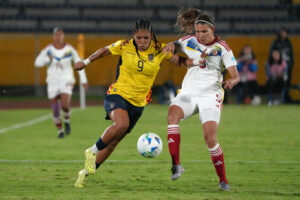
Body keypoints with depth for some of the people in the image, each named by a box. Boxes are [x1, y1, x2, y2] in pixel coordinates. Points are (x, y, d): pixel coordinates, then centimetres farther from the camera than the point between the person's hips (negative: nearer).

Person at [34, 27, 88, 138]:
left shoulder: (69, 49, -5)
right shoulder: (48, 50, -6)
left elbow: (79, 63, 5)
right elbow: (37, 63, -10)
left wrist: (83, 80, 4)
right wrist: (48, 59, -28)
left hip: (66, 81, -1)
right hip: (53, 82, 1)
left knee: (65, 105, -24)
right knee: (55, 110, 0)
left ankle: (67, 120, 9)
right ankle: (60, 131, 23)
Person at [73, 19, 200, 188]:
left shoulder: (160, 50, -4)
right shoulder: (124, 46, -7)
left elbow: (180, 61, 0)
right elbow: (105, 51, 10)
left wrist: (196, 61, -20)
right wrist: (86, 62, 19)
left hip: (138, 103, 3)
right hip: (118, 94, -3)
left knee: (113, 142, 8)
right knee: (122, 124, -35)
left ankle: (86, 173, 26)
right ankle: (93, 151, -12)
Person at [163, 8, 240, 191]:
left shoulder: (222, 48, -5)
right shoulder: (189, 41, 4)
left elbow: (235, 75, -8)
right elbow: (176, 46, 24)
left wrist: (231, 82, -32)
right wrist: (172, 46, -1)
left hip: (211, 95, -3)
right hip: (189, 93, 3)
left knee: (210, 138, -16)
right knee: (173, 112, -30)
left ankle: (223, 180, 2)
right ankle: (176, 165, -35)